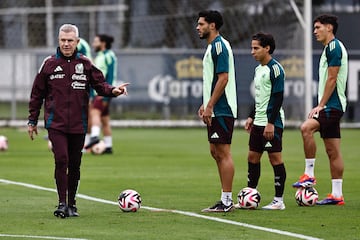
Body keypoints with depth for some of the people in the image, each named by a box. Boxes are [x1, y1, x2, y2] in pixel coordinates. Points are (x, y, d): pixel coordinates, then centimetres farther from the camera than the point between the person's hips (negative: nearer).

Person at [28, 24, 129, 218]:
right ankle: (62, 203, -12)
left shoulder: (85, 64, 5)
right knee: (61, 160, -16)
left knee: (75, 165, 8)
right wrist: (32, 120, 8)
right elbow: (37, 94, 8)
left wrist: (112, 91, -17)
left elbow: (99, 84, 5)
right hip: (56, 123, -2)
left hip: (78, 124, 2)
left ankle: (71, 204, 19)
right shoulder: (49, 64, 2)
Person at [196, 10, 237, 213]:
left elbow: (223, 78, -20)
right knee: (216, 152, 12)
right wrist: (205, 105, 20)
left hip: (222, 110, -11)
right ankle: (225, 199, 15)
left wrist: (210, 106, -20)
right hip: (216, 110, 11)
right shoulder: (213, 46, 17)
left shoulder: (219, 46, -14)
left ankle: (227, 201, -6)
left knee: (223, 153, -8)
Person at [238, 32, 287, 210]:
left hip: (272, 123, -10)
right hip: (258, 122, 10)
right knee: (253, 157, 10)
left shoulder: (275, 69, -12)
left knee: (275, 158, -5)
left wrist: (271, 123, -21)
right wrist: (251, 117, 20)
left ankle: (279, 200, -1)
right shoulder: (259, 69, 16)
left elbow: (278, 97, -17)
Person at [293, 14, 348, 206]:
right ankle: (337, 195, 8)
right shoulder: (329, 48, 21)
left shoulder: (334, 46, -11)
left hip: (332, 105, -11)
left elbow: (332, 79, -17)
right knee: (332, 151, 8)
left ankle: (309, 175, -24)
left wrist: (321, 105, -18)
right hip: (332, 107, 11)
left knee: (306, 128, -28)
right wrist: (321, 105, 22)